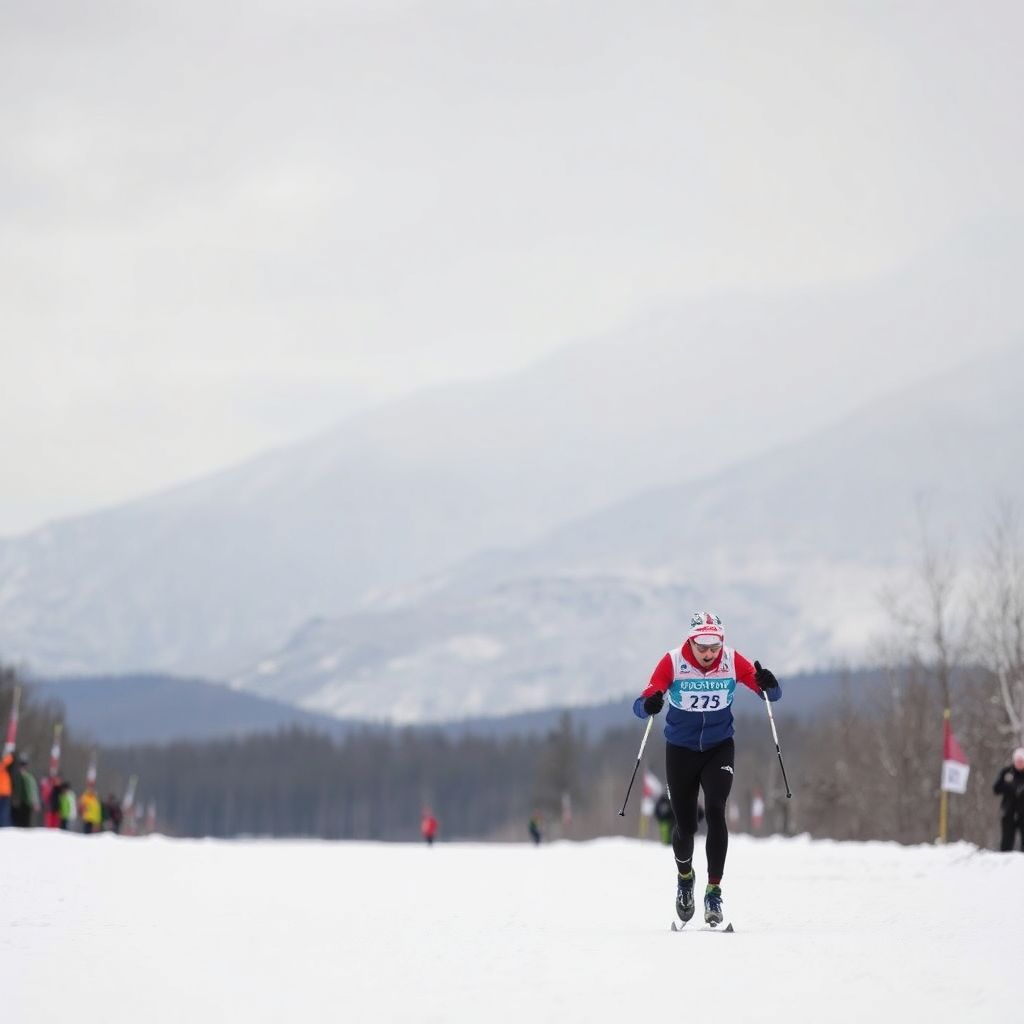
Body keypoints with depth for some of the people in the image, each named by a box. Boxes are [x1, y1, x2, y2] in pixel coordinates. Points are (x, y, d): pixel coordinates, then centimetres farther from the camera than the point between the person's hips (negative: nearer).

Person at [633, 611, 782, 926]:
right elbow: (641, 706, -22)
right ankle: (685, 877, 37)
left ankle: (714, 891, -16)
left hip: (719, 748, 0)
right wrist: (649, 705, -46)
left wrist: (769, 685, -34)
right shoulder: (672, 662, -17)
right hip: (681, 750, 0)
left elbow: (771, 694, -10)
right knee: (685, 825, 4)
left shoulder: (732, 661, -12)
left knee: (715, 811, -21)